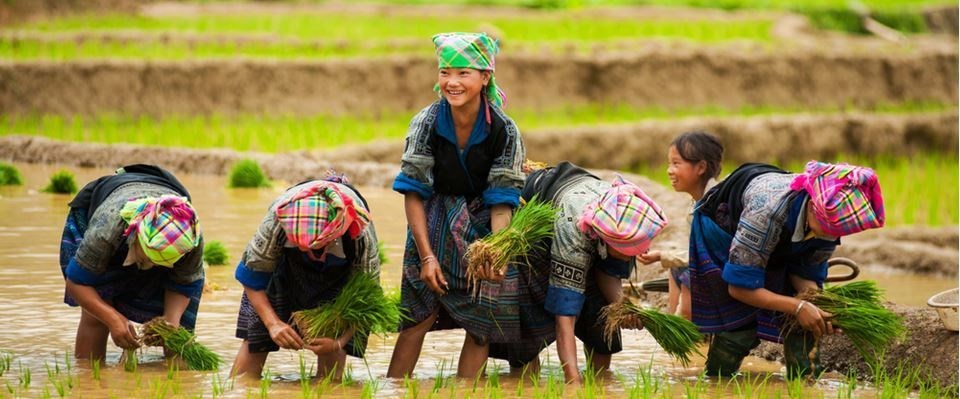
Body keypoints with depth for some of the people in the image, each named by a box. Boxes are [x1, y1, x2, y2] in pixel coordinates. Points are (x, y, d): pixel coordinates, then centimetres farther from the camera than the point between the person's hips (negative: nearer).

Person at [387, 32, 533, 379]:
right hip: (435, 225, -1)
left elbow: (501, 202, -14)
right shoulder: (426, 123, -16)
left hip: (482, 226, 1)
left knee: (482, 319, -3)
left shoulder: (503, 131, -17)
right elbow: (413, 194, -13)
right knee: (419, 314, -9)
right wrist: (427, 255, -19)